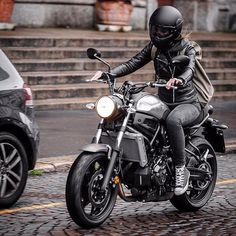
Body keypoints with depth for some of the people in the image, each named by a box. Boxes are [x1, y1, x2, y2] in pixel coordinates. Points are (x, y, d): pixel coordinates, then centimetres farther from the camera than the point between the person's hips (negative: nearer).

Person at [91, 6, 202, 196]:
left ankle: (181, 169, -30)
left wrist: (179, 79, -53)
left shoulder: (187, 48, -8)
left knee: (173, 120, -39)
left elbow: (189, 68, -28)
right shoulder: (154, 46, 6)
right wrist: (109, 73, -21)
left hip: (187, 103, -6)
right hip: (163, 102, 6)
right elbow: (133, 63, -3)